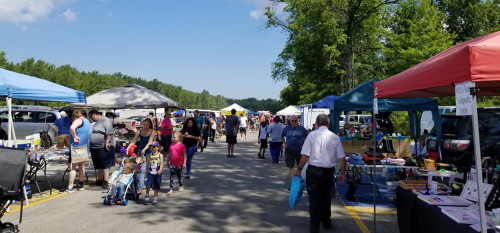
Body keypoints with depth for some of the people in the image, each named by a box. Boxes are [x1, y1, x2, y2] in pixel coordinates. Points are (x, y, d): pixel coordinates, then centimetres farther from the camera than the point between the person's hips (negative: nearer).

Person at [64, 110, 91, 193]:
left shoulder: (79, 120, -11)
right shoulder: (87, 122, 17)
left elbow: (72, 128, -32)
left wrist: (74, 137, -21)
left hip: (76, 146, -9)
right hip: (84, 146, 9)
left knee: (72, 166, -5)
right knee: (81, 165, 17)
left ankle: (70, 187, -5)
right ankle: (81, 184, 24)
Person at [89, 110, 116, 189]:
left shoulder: (105, 120, -10)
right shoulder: (96, 123, 20)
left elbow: (109, 132, -21)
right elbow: (92, 134, 27)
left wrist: (106, 142, -25)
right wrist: (90, 145, 23)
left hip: (104, 147, -9)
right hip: (95, 147, 9)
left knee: (105, 165, -8)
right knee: (99, 165, 15)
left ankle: (105, 182, -8)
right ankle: (99, 180, 23)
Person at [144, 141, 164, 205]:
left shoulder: (160, 155, -3)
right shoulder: (150, 156, 6)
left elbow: (161, 164, -11)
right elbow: (147, 164, 16)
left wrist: (160, 170, -25)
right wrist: (147, 171, 16)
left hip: (157, 173, -2)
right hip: (150, 173, 2)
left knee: (156, 186, 6)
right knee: (148, 185, -11)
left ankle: (155, 198, 19)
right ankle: (147, 196, 9)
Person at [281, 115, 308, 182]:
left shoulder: (302, 129, -2)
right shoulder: (287, 128, 2)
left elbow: (306, 138, 8)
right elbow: (282, 136, 17)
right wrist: (284, 143, 4)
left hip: (299, 151, -1)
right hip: (289, 151, 1)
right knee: (291, 167, 6)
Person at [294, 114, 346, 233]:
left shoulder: (312, 135, -7)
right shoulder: (335, 137, -2)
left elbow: (305, 155, -10)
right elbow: (342, 157, -2)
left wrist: (299, 169, 0)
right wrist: (342, 173, 9)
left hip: (313, 170, -2)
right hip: (328, 171, 2)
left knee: (314, 198, 6)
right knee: (326, 197, 19)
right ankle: (326, 222, 34)